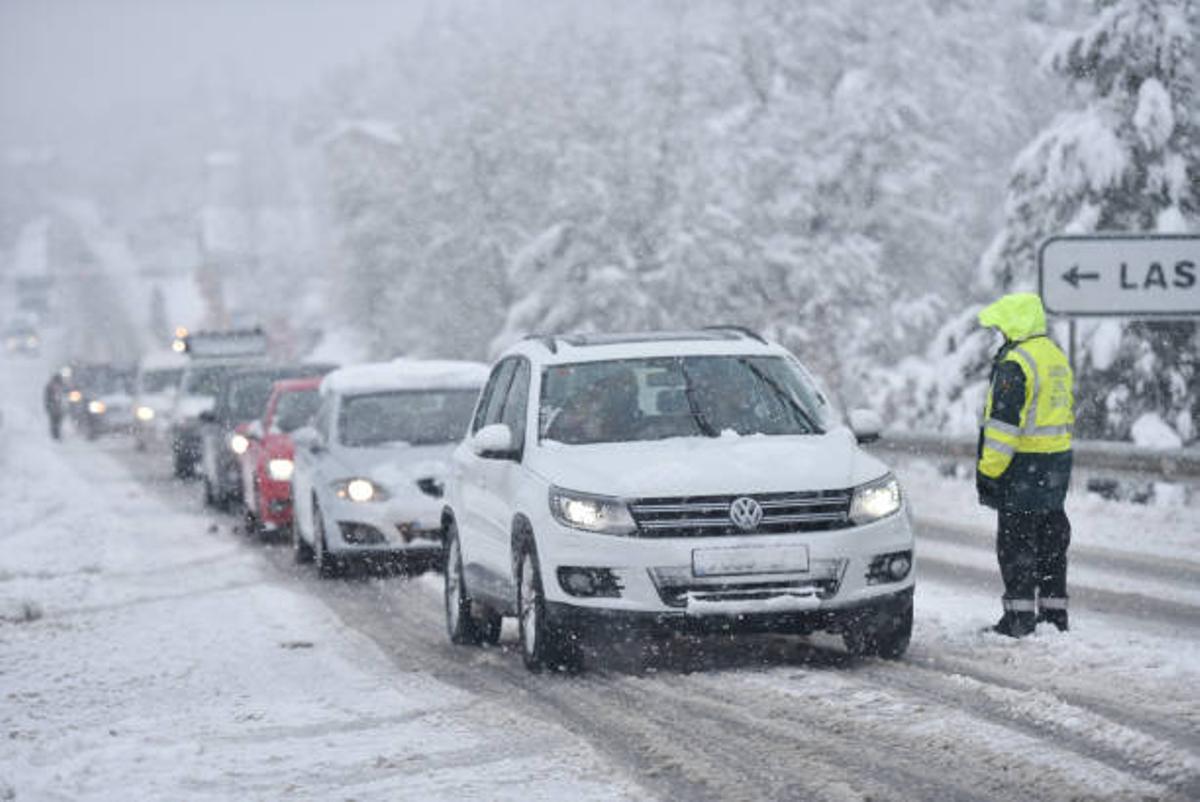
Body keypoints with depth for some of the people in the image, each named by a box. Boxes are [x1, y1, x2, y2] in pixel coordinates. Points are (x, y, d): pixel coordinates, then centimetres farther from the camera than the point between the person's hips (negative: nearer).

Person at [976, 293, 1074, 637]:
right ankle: (1054, 612, 19)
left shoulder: (1014, 364, -16)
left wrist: (989, 471, -17)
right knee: (1051, 539, 14)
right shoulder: (1057, 357, 14)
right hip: (1058, 459, 9)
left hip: (1025, 465, -9)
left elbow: (1004, 423, -20)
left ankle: (1020, 616, -4)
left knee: (1016, 542, -4)